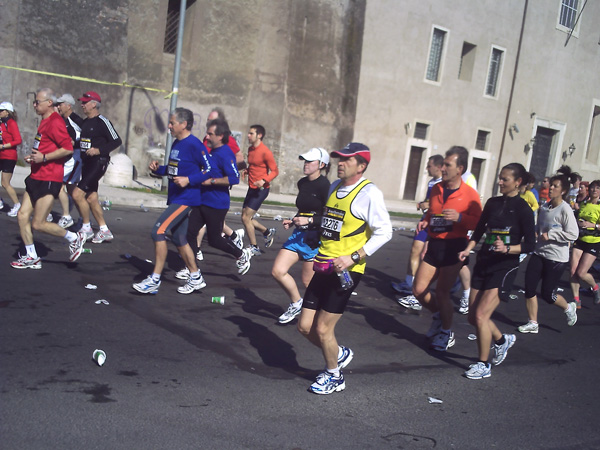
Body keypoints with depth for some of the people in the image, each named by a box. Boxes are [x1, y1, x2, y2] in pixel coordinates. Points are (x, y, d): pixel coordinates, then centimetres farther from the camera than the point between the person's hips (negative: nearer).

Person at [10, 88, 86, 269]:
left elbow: (68, 148, -21)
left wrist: (44, 157, -22)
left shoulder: (55, 122, -14)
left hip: (48, 179, -10)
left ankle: (74, 238, 11)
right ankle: (31, 257, 15)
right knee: (22, 215, 6)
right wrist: (33, 157, 13)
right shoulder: (44, 122, 17)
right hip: (37, 177, 10)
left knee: (38, 224, -7)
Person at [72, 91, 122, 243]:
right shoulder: (85, 122, 14)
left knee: (77, 194, -14)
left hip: (98, 163, -9)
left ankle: (86, 228, 1)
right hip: (87, 163, 9)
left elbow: (117, 141, -15)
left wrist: (99, 150, -22)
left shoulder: (102, 121, -11)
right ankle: (104, 231, 20)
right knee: (91, 198, 11)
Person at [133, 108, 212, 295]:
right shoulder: (176, 144, 13)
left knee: (158, 230, -15)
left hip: (186, 198, -10)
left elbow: (209, 170, -15)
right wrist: (158, 169, 5)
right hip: (175, 198, 10)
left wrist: (189, 180, -24)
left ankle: (154, 280, -8)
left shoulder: (194, 144, -15)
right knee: (178, 239, 14)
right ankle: (196, 278, 27)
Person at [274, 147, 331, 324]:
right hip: (298, 234, 8)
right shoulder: (302, 183, 11)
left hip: (315, 238, -7)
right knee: (277, 271, -2)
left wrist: (309, 220, -24)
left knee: (308, 281, 0)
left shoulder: (324, 186, -13)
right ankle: (296, 303, 18)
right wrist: (293, 221, 10)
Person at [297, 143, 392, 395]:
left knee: (322, 329, -3)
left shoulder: (369, 193, -12)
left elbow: (384, 232, -14)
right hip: (324, 267, 8)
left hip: (346, 272, -7)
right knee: (305, 326, 8)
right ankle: (339, 354, 34)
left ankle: (333, 377, 22)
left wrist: (353, 257, -20)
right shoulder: (335, 186, 12)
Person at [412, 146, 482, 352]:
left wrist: (459, 218, -25)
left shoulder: (470, 194, -9)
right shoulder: (436, 189, 9)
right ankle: (439, 315, 33)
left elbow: (479, 222, -10)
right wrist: (425, 221, 3)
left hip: (454, 247, -6)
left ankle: (447, 333, 19)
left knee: (442, 292, -3)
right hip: (434, 244, 6)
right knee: (418, 290, 4)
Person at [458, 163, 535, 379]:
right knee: (473, 317, 8)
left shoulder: (523, 209, -9)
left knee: (481, 315, -11)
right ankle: (502, 340, 36)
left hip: (504, 268, -6)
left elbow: (529, 244, -9)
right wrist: (468, 249, 0)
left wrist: (507, 249, -25)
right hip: (483, 264, 6)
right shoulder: (493, 203, 8)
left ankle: (484, 365, 6)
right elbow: (479, 230, 16)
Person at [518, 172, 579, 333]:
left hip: (556, 258, -6)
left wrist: (549, 235, -17)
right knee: (529, 288, 2)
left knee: (547, 294, 1)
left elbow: (573, 234, -19)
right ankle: (533, 323, 17)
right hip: (539, 253, 6)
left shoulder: (565, 210, -15)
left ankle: (569, 308, 33)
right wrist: (535, 232, 0)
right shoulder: (544, 207, 5)